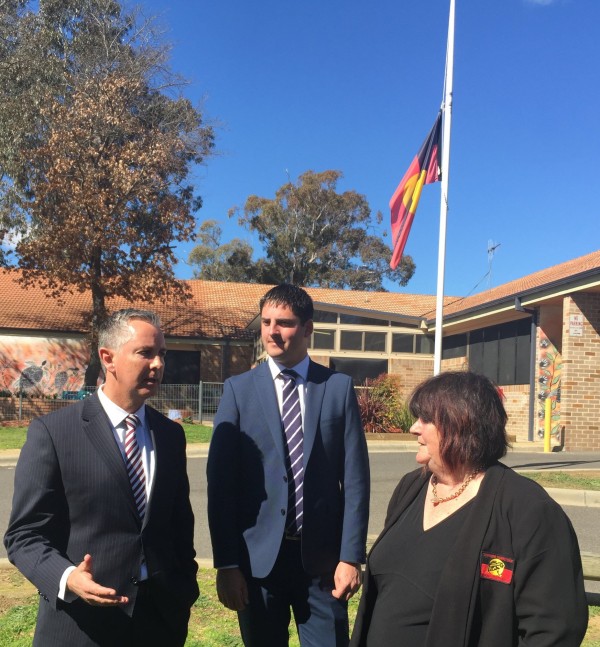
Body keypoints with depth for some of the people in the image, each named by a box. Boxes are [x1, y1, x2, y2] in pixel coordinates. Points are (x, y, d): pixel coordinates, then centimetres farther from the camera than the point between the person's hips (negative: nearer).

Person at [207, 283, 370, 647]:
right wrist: (226, 562, -7)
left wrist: (351, 556, -5)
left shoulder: (339, 387, 1)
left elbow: (355, 478, -1)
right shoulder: (239, 389, -1)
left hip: (322, 556, 0)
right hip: (258, 555, 0)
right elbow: (221, 480, -3)